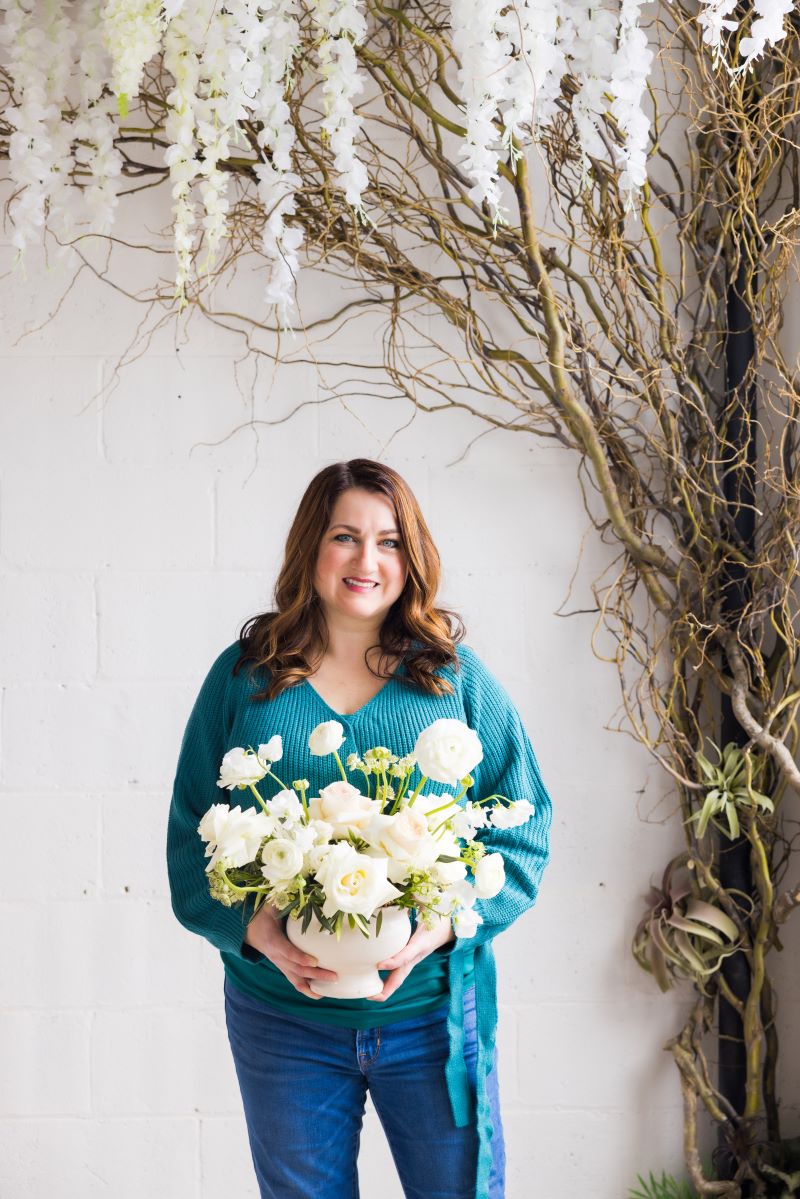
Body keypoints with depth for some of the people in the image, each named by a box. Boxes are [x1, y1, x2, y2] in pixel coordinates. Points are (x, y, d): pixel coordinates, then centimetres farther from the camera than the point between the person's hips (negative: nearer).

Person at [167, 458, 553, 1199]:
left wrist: (447, 923, -16)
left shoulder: (456, 676, 1)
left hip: (433, 1007, 0)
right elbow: (191, 832, 2)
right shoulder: (243, 677, 1)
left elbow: (523, 830, 0)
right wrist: (253, 927, -15)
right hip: (281, 1016, 0)